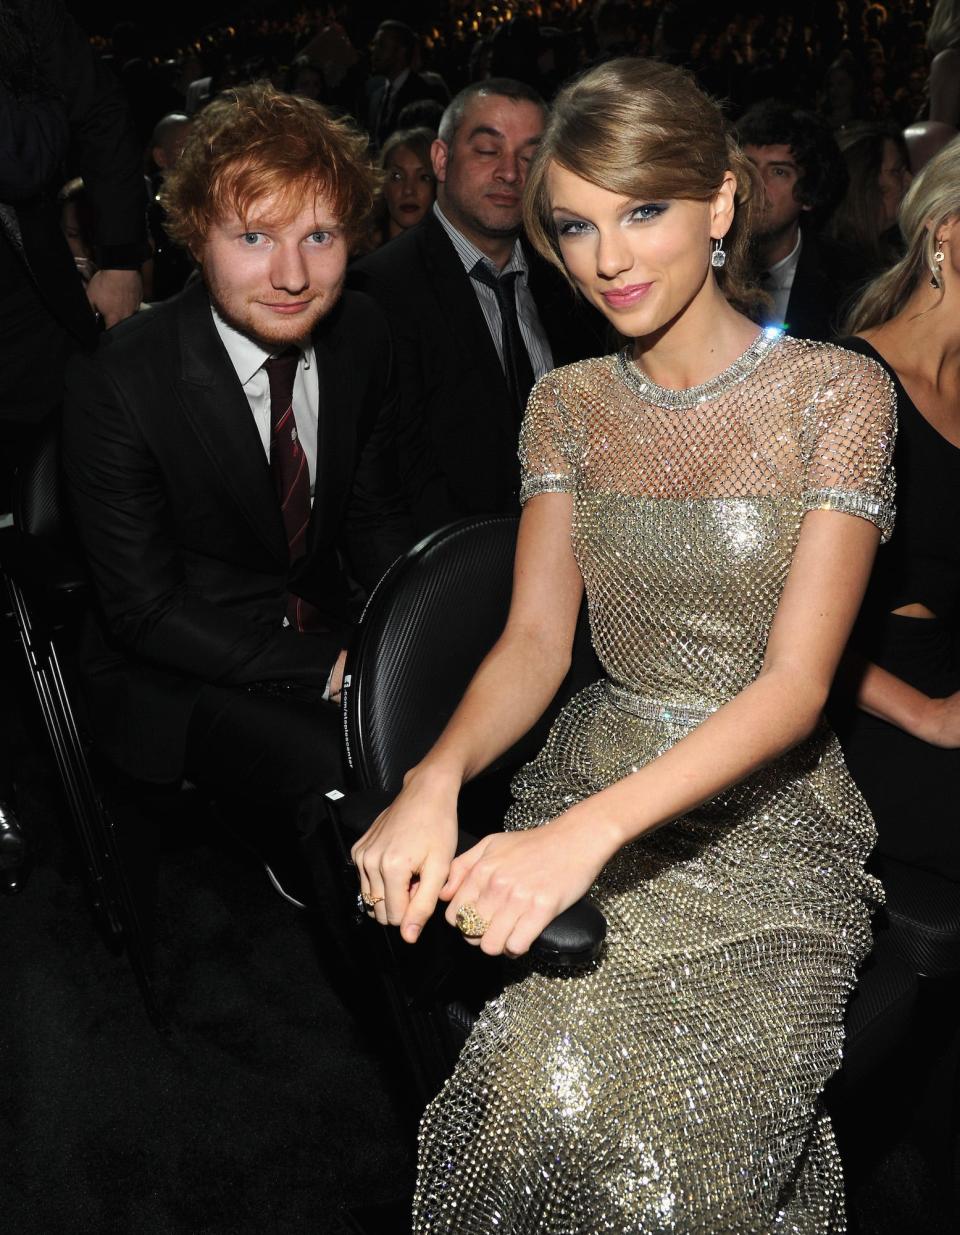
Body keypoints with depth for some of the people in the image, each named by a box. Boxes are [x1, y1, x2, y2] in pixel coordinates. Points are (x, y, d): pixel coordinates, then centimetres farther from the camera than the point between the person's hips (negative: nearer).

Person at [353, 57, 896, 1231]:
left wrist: (586, 831, -30)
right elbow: (536, 638, 0)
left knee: (670, 1108, -24)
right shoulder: (566, 405, 6)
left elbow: (797, 678, -16)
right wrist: (435, 780, -23)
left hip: (768, 808, -2)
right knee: (543, 1086, -22)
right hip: (595, 778, 3)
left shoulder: (837, 392, -7)